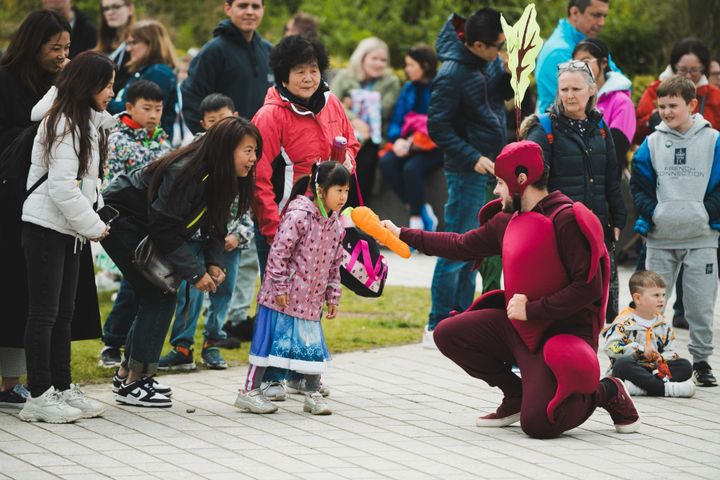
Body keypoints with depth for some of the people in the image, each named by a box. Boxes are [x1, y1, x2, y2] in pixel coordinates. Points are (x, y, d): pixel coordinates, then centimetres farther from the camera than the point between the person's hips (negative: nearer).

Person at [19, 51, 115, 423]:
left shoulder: (87, 122, 14)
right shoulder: (65, 124, -17)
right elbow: (61, 187, -21)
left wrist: (92, 222, 7)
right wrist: (93, 226, -13)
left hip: (68, 231, 10)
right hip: (46, 228, -10)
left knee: (64, 312, 12)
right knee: (44, 312, -5)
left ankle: (62, 389, 18)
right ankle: (38, 396, -2)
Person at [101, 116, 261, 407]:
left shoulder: (218, 177, -4)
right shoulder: (187, 173, -32)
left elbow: (214, 224, 6)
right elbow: (165, 229, -30)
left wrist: (214, 262, -10)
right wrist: (195, 272, -25)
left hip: (143, 229, 10)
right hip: (120, 218, -10)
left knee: (157, 296, 8)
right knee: (159, 296, -14)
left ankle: (127, 373, 19)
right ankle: (132, 383, -10)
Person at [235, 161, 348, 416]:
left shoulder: (335, 225, 6)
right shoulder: (298, 216, -17)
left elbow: (335, 264, 15)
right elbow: (278, 253, -18)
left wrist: (333, 296, 14)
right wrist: (280, 287, -17)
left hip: (310, 299, 7)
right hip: (283, 297, -7)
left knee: (312, 344, 9)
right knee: (270, 339, -1)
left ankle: (312, 393, 22)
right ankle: (250, 391, 8)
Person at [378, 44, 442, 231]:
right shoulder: (409, 88, 14)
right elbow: (396, 122, 11)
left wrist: (414, 143, -17)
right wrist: (398, 140, -10)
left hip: (432, 146, -6)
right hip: (408, 144, 6)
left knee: (411, 168, -33)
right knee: (386, 163, -23)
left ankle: (416, 222, -19)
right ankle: (424, 212, -17)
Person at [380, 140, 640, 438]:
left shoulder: (565, 219, -18)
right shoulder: (507, 221, 8)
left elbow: (589, 288, -22)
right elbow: (462, 246, 21)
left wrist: (532, 309, -20)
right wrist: (403, 235, 23)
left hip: (562, 332, -8)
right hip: (516, 325, 8)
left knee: (536, 423, -21)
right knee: (447, 335, -2)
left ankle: (606, 392, 8)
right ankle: (516, 395, 13)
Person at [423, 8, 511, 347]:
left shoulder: (490, 61, 1)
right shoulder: (452, 74, -20)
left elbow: (506, 91, 18)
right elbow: (438, 127, -17)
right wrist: (473, 159, -20)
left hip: (493, 166, 8)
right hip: (467, 170, -8)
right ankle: (437, 328, 4)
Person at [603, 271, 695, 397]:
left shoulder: (663, 324, 15)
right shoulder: (625, 322, -3)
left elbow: (671, 351, 12)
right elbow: (612, 347, -15)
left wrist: (662, 358, -12)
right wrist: (640, 350, -18)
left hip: (654, 368, 5)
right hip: (633, 368, -5)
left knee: (685, 366, -16)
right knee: (623, 364, -38)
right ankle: (664, 388, -41)